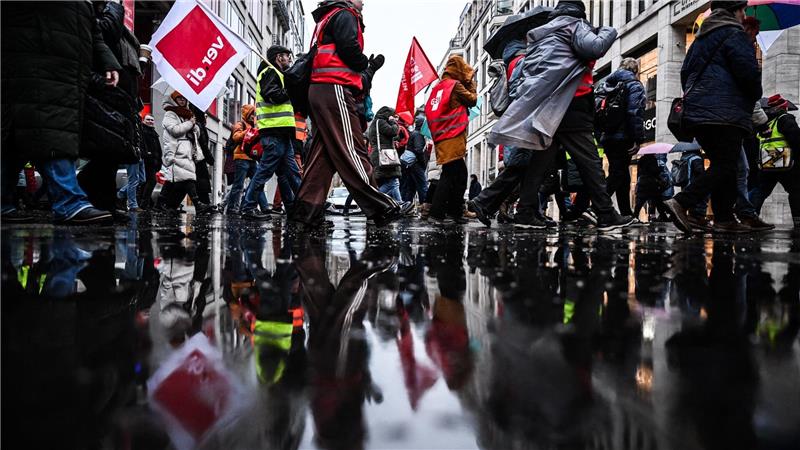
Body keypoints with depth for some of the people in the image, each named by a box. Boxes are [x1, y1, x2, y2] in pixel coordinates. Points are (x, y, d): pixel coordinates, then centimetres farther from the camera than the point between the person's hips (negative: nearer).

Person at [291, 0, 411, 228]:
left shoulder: (327, 19, 31)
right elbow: (349, 48, -14)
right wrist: (367, 64, 3)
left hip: (318, 90, 10)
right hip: (335, 89, -10)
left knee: (323, 152, 5)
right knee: (351, 150, -13)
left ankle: (307, 209, 1)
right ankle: (382, 209, -13)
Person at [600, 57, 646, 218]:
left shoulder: (608, 84, 19)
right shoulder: (634, 85, -2)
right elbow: (636, 113, -13)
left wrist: (600, 136, 18)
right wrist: (638, 139, -15)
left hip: (607, 137, 8)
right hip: (623, 137, -7)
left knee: (622, 175, 14)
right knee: (617, 176, -10)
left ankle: (626, 214, 18)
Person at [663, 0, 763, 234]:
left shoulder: (701, 38, 22)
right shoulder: (734, 35, -4)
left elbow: (685, 72, 24)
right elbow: (749, 72, -13)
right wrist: (755, 96, 5)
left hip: (696, 112, 9)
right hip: (725, 114, -9)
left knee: (720, 164, 12)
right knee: (725, 166, -9)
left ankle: (724, 219, 10)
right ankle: (681, 202, -24)